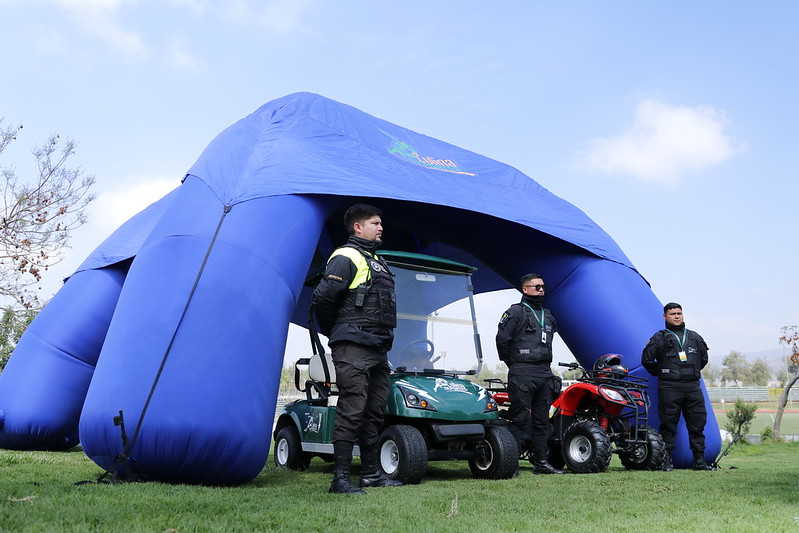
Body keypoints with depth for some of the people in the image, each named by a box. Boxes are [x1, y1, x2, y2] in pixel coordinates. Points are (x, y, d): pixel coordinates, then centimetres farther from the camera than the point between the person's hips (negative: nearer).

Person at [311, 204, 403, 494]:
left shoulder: (376, 262, 22)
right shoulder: (345, 258, -7)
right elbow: (321, 298, -16)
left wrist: (383, 339, 18)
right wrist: (335, 332, -2)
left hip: (377, 350, 9)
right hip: (353, 349, -9)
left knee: (374, 411, 13)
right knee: (351, 410, -10)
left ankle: (371, 473, 23)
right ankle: (340, 478, -6)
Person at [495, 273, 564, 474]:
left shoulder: (547, 315, 19)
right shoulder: (516, 312, -5)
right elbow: (502, 339, -11)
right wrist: (512, 363, -1)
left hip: (545, 373, 7)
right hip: (522, 374, -7)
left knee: (542, 419, 9)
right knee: (520, 418, -7)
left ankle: (541, 462, 15)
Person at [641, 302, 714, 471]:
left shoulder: (694, 337, 16)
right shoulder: (660, 338, 3)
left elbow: (704, 358, 27)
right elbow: (646, 359, -1)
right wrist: (661, 373, 4)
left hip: (693, 386, 4)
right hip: (669, 388, -4)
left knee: (697, 424, 4)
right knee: (669, 425, -2)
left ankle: (699, 461, 13)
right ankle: (667, 461, 5)